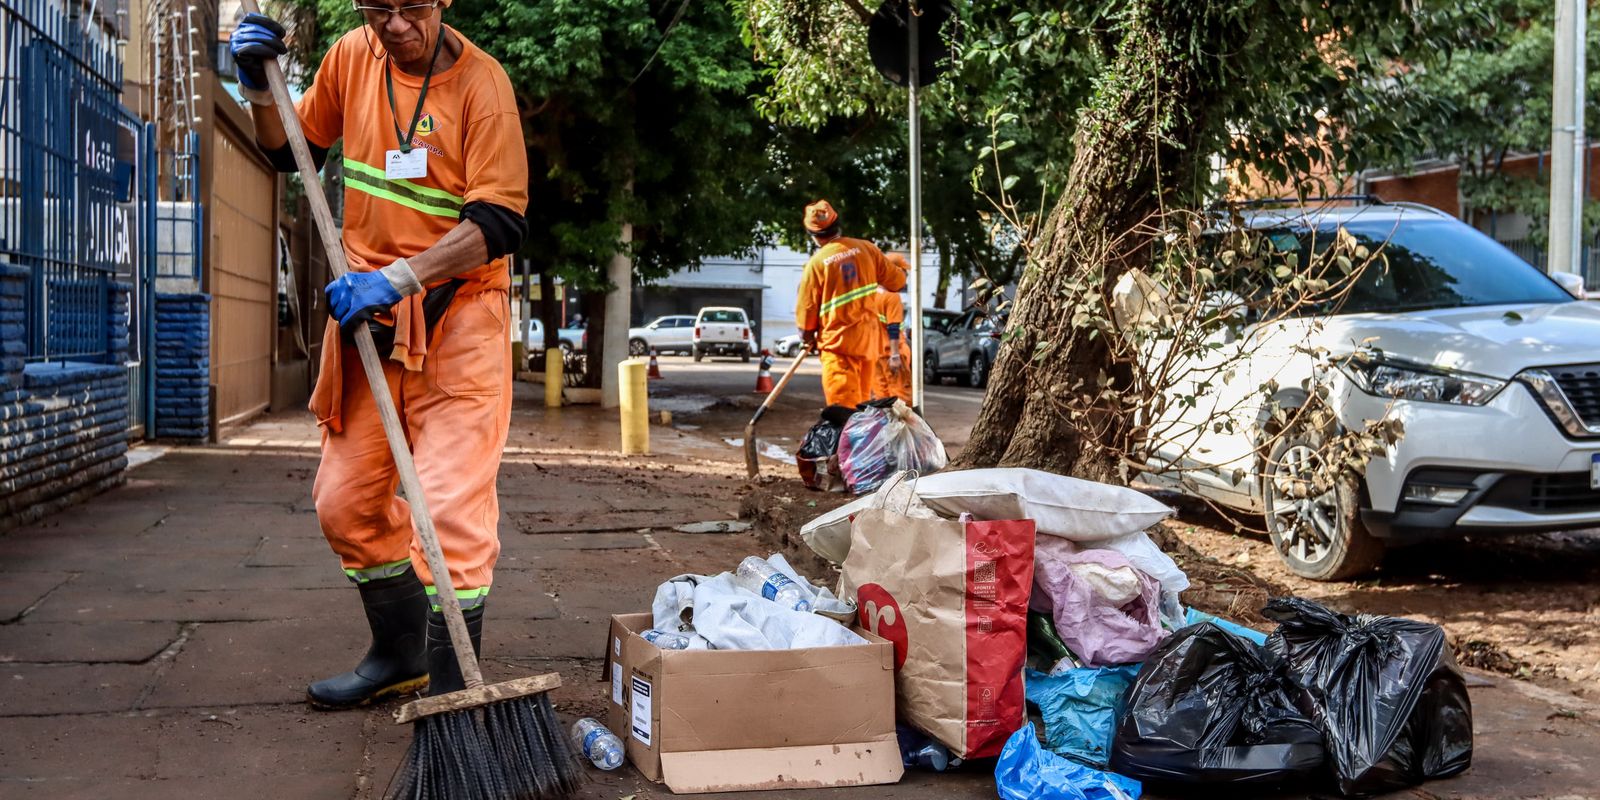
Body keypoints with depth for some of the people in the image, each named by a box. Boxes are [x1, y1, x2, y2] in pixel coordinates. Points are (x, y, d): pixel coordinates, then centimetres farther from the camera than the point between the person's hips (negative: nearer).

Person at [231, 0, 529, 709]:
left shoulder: (480, 80, -12)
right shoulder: (351, 58, 4)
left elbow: (498, 222, -18)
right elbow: (291, 152, 20)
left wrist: (397, 278, -26)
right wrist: (259, 89, 1)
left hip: (457, 314, -6)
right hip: (367, 309, 6)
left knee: (451, 508, -12)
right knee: (345, 504, 12)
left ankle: (450, 690, -4)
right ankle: (400, 654, 31)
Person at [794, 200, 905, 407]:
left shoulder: (816, 263, -11)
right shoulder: (866, 248, -2)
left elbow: (807, 308, -4)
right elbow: (896, 281, 8)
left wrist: (808, 338, 14)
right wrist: (902, 276, 32)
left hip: (838, 341, -5)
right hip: (868, 338, 5)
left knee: (843, 406, -5)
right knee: (862, 403, 16)